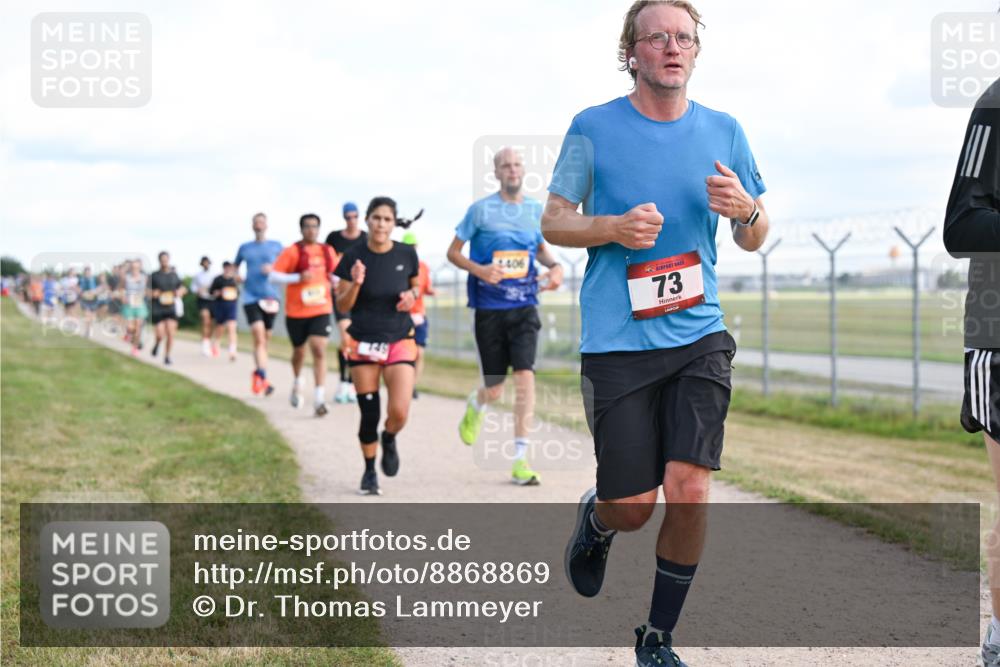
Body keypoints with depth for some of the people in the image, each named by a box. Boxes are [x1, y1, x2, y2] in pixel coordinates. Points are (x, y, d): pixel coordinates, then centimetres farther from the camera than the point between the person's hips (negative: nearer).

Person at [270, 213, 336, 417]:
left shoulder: (327, 251, 6)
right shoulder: (292, 251, -7)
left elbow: (336, 273, 23)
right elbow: (273, 276, -13)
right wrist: (298, 278, -23)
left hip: (321, 310, 1)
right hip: (296, 311, -1)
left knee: (319, 351, -13)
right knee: (299, 351, 15)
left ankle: (319, 399, -16)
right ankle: (297, 383, 46)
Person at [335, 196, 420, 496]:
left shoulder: (406, 254, -3)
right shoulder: (354, 257, -7)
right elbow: (342, 306, -4)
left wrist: (411, 296, -8)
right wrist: (355, 283, -22)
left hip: (399, 342, 0)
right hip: (364, 344, 0)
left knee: (399, 413, -13)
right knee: (369, 414, 2)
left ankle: (389, 439, 23)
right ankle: (369, 471, 24)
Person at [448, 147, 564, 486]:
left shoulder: (536, 209, 8)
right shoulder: (480, 209, -2)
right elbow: (453, 251, 3)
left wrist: (554, 266, 2)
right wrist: (479, 270, -16)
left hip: (524, 307, 2)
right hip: (490, 308, -2)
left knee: (524, 376, -14)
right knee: (495, 388, 4)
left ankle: (520, 459, -10)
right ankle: (476, 404, 44)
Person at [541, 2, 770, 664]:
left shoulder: (723, 131, 8)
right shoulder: (593, 128, 0)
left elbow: (755, 239, 14)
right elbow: (553, 221, 4)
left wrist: (745, 210, -10)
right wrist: (613, 227, -15)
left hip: (700, 338, 2)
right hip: (617, 342, -2)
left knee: (689, 493, -9)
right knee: (632, 506, -1)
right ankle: (596, 519, 38)